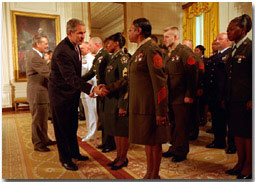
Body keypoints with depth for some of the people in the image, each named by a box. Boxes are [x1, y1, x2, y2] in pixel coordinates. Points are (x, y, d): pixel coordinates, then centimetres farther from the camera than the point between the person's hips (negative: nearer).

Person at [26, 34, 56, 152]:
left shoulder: (36, 56, 15)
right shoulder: (35, 57, -20)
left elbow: (45, 74, 15)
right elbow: (48, 74, -25)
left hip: (41, 93, 11)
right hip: (37, 94, -11)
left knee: (43, 119, 20)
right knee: (38, 120, 2)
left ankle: (44, 140, 33)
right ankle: (38, 144, 15)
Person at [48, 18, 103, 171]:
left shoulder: (75, 46, 3)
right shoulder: (62, 51, -27)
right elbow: (71, 78, -33)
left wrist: (87, 88, 13)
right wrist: (92, 88, -41)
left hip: (72, 93, 9)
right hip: (61, 94, -9)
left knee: (72, 126, 20)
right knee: (63, 127, 6)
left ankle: (74, 152, 36)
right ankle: (65, 158, 22)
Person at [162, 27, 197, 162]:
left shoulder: (185, 51, -10)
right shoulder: (169, 55, 17)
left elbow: (192, 74, -16)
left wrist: (189, 95, -18)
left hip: (181, 98, -8)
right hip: (170, 97, 8)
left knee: (181, 125, 3)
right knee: (173, 124, 16)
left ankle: (181, 152, 17)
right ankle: (174, 148, 30)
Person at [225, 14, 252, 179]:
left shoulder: (250, 47, -9)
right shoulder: (233, 50, 14)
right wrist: (226, 98, 15)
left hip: (245, 101, -7)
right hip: (233, 100, 8)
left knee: (248, 134, 5)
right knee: (237, 132, 15)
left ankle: (248, 166, 20)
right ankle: (241, 162, 28)